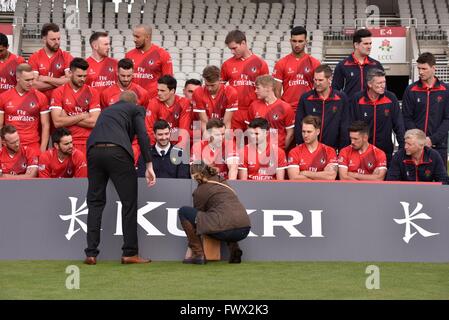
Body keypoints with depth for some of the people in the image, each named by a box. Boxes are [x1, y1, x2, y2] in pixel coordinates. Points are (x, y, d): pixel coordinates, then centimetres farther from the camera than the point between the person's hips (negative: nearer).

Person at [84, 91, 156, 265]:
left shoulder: (107, 110, 35)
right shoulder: (136, 109, 19)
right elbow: (142, 135, 3)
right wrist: (149, 166, -1)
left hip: (94, 151, 5)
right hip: (117, 151, -4)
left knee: (95, 203, 13)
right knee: (129, 203, 5)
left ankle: (91, 253, 7)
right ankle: (130, 253, 4)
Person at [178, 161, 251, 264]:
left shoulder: (201, 190, 6)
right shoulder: (223, 182, 26)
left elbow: (197, 213, 16)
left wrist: (191, 239, 29)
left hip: (225, 230, -7)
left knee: (183, 211, 6)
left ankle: (198, 254, 3)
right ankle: (234, 248, 17)